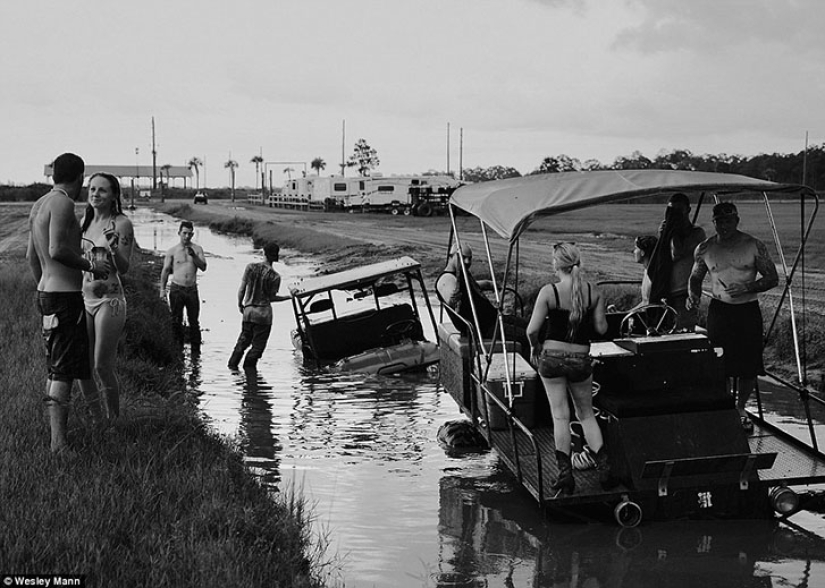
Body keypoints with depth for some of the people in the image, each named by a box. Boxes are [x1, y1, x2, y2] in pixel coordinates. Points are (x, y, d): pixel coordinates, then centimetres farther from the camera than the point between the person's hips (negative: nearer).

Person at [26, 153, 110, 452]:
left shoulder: (38, 205, 14)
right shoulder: (62, 203, -14)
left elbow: (32, 255, 20)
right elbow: (58, 250, -24)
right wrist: (90, 265, -12)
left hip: (46, 291, 10)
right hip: (65, 295, -10)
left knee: (55, 366, 16)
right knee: (64, 370, -10)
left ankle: (55, 433, 22)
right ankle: (59, 441, -12)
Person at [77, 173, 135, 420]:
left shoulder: (121, 223, -6)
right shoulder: (84, 221, 12)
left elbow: (124, 268, -11)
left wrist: (113, 249, -27)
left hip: (109, 300, -6)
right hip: (83, 298, 6)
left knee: (103, 366, -5)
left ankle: (114, 419, 11)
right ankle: (94, 415, 21)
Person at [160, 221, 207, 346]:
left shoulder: (197, 249, 6)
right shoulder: (172, 250, 3)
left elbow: (203, 267, -2)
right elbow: (165, 270, 7)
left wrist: (193, 255, -16)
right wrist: (162, 289, 2)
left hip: (192, 289, 1)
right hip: (176, 288, -1)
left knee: (194, 320, 1)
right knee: (176, 320, 2)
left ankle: (196, 347, 6)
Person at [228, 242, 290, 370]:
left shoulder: (251, 267, -3)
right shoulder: (275, 276, -10)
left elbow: (241, 289, 0)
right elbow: (271, 297, -4)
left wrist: (240, 304, 16)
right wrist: (288, 297, 9)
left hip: (248, 311, 3)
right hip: (264, 313, -3)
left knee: (243, 340, 18)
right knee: (258, 345, 9)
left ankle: (233, 364, 18)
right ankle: (248, 367, 11)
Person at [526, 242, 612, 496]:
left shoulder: (549, 292, -12)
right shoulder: (593, 292, -4)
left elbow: (532, 329, -13)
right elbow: (601, 328, 1)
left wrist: (535, 348, 6)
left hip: (552, 358, -2)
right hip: (581, 359, 2)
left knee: (560, 416, 6)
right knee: (586, 414, 19)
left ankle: (565, 472, 2)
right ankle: (603, 465, 8)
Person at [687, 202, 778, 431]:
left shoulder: (754, 246, -3)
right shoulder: (705, 248, 3)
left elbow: (772, 278, -2)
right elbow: (695, 278, 17)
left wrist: (746, 287, -17)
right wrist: (693, 294, -5)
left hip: (748, 310, -1)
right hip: (719, 309, 1)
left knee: (749, 366, 1)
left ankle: (740, 409, 22)